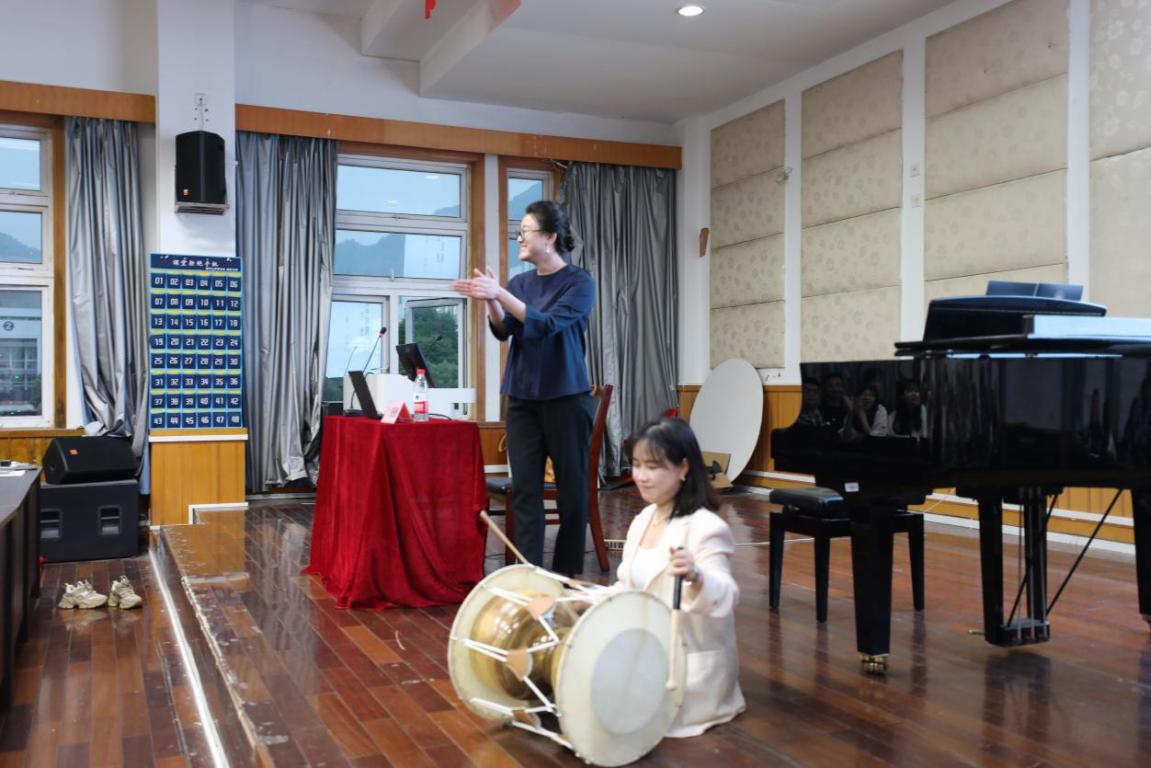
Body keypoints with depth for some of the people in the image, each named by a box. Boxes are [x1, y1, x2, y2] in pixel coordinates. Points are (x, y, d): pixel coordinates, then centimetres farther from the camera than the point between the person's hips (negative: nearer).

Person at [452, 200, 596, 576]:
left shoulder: (579, 282, -6)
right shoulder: (520, 282, 10)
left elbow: (548, 324, -19)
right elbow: (504, 331, -2)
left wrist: (500, 294, -27)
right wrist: (491, 302, -21)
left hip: (566, 399, -4)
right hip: (523, 399, 5)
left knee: (571, 490, 2)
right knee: (525, 490, 0)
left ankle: (568, 578, 13)